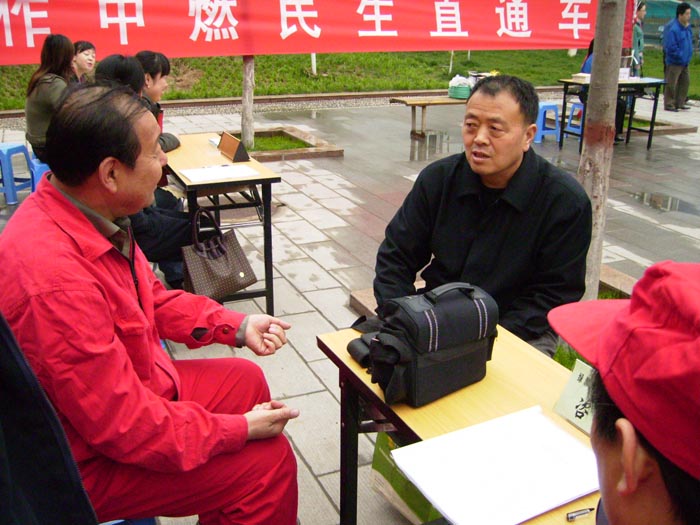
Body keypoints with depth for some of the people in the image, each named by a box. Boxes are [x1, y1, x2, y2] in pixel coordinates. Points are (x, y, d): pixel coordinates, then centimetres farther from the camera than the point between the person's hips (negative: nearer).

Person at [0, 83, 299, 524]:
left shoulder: (84, 217, -7)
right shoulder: (56, 278, -36)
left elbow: (151, 297, 10)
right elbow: (123, 426, -29)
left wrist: (237, 326, 1)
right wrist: (240, 430, -18)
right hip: (91, 462, -9)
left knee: (246, 380, 17)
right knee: (267, 460, -12)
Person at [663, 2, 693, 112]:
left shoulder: (687, 27, 8)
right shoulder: (672, 29, -20)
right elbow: (671, 48, -22)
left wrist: (689, 55, 11)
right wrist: (681, 56, -16)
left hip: (684, 62, 9)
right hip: (674, 62, -9)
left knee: (685, 81, 14)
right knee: (671, 84, -4)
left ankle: (680, 103, 24)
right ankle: (669, 105, 4)